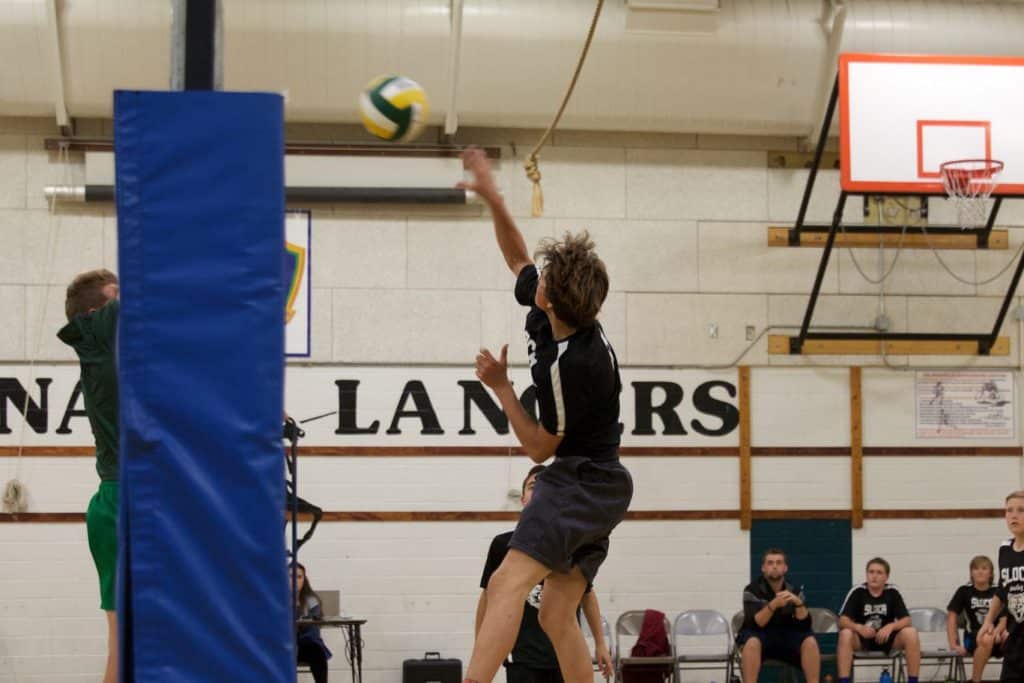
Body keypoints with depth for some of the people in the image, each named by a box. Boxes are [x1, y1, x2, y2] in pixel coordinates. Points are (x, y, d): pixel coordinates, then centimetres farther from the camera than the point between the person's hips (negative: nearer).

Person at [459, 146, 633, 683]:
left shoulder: (570, 363, -23)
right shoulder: (550, 315, 2)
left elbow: (540, 447, -12)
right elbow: (518, 259, 22)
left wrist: (500, 387, -8)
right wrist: (494, 202, 12)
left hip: (579, 481, -11)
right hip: (600, 484, 11)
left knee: (507, 585, -26)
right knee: (557, 618, 9)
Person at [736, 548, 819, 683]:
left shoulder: (795, 591, 0)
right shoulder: (752, 591, -9)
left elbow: (804, 624, -11)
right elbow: (754, 624, -22)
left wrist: (798, 603, -29)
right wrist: (773, 605, -37)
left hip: (787, 638, 3)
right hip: (761, 637, -3)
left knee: (810, 641, -25)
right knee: (752, 642, -36)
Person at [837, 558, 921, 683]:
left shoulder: (893, 592, -7)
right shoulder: (857, 592, -11)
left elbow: (906, 620, -10)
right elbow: (843, 621, -17)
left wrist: (890, 627, -30)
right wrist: (859, 627, -36)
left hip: (886, 638, 1)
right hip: (862, 639, -1)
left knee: (911, 633, -26)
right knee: (845, 634, -34)